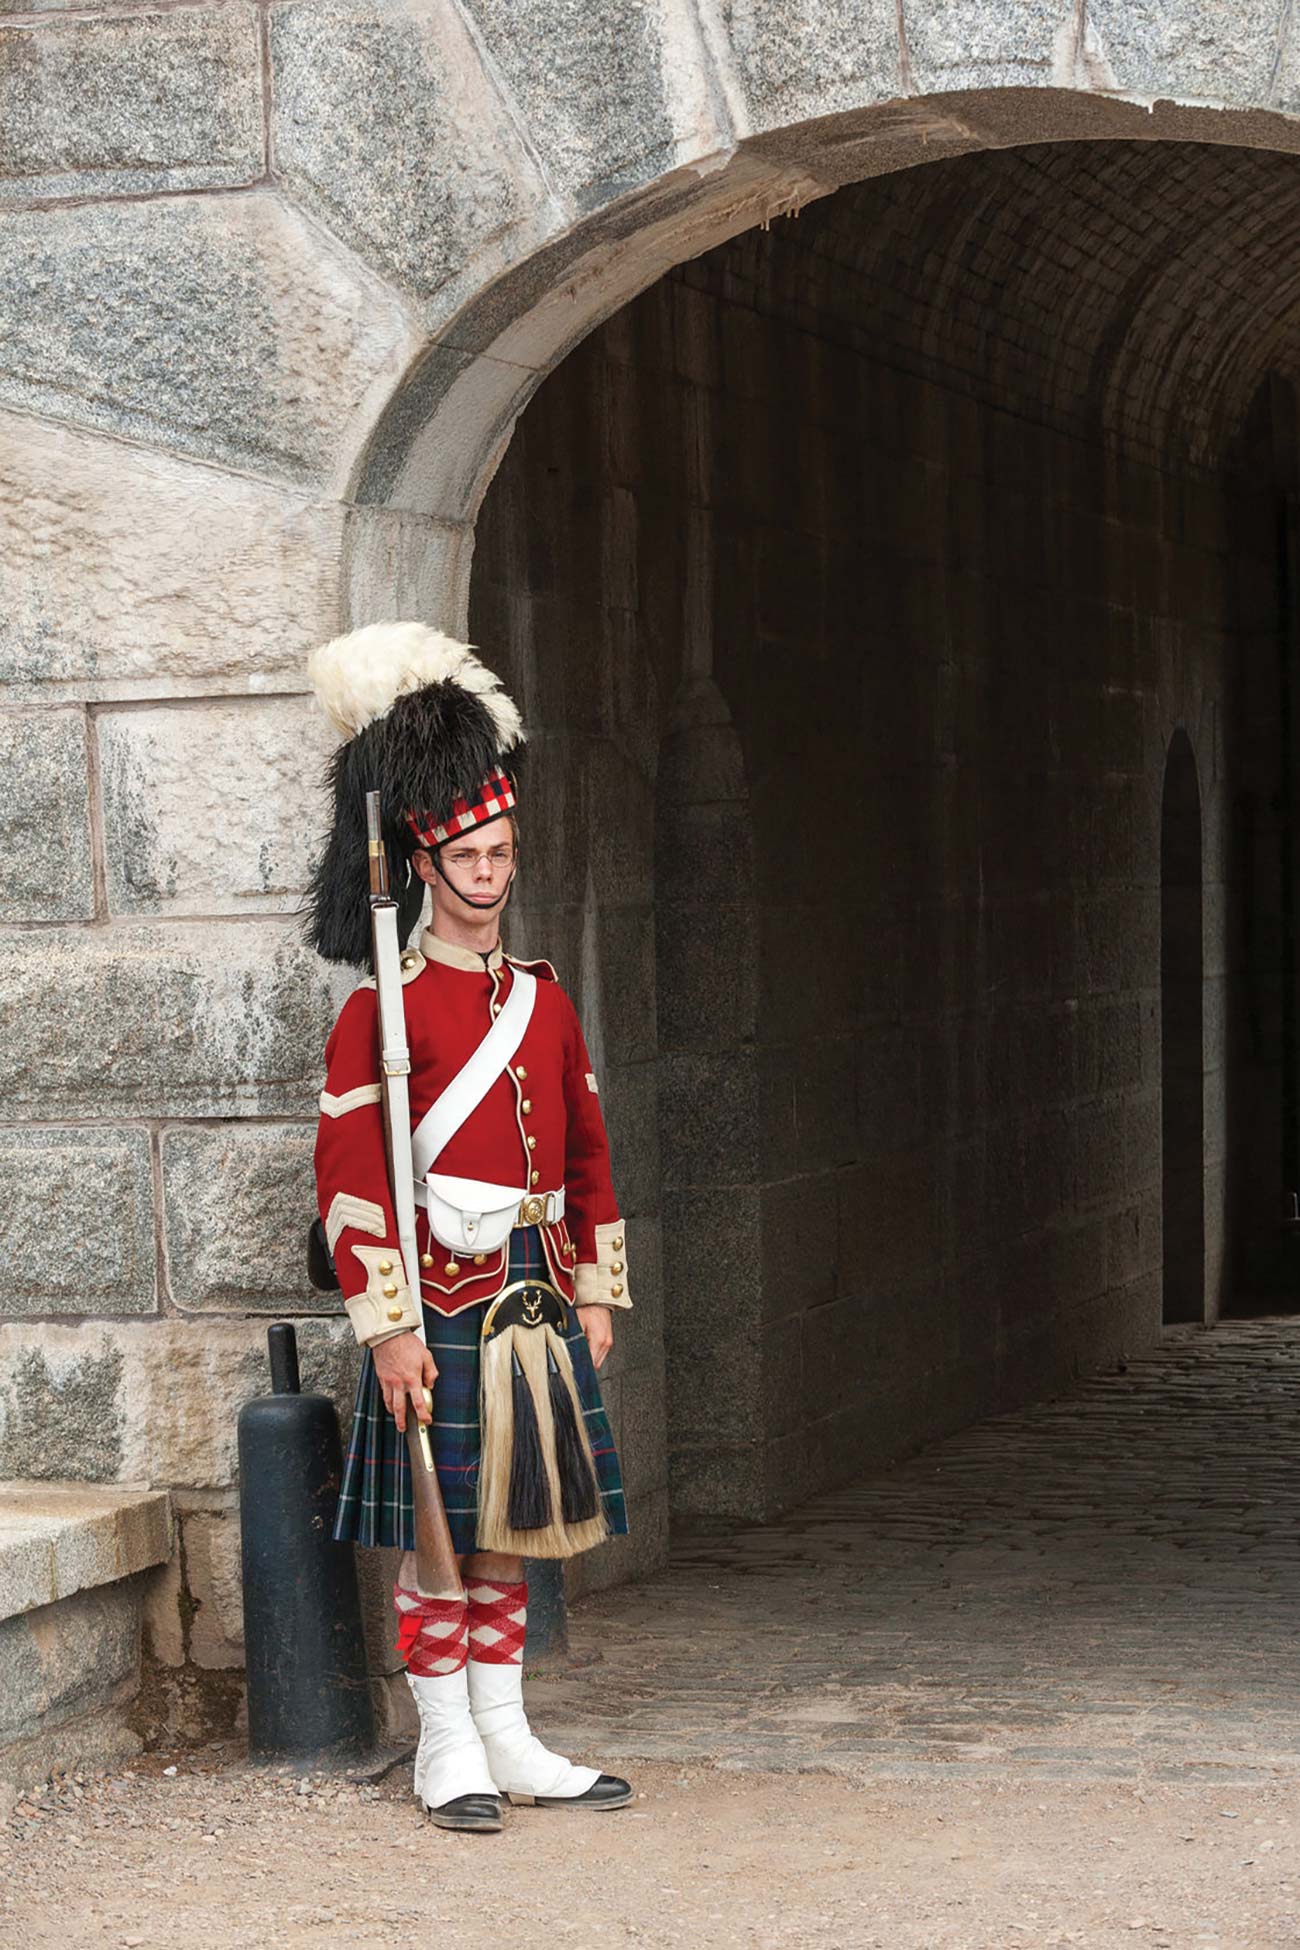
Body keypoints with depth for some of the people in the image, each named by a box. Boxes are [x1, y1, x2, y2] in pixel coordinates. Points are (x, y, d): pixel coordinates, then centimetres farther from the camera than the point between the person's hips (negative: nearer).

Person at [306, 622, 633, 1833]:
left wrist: (595, 1293, 14)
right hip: (440, 1301, -6)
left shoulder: (543, 999, 12)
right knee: (437, 1534, 0)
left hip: (534, 1303, 6)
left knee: (510, 1525, 12)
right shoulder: (383, 1009, -8)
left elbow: (587, 1156, 19)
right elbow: (349, 1177, -13)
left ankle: (508, 1737, 19)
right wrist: (388, 1325, -18)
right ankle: (449, 1749, 8)